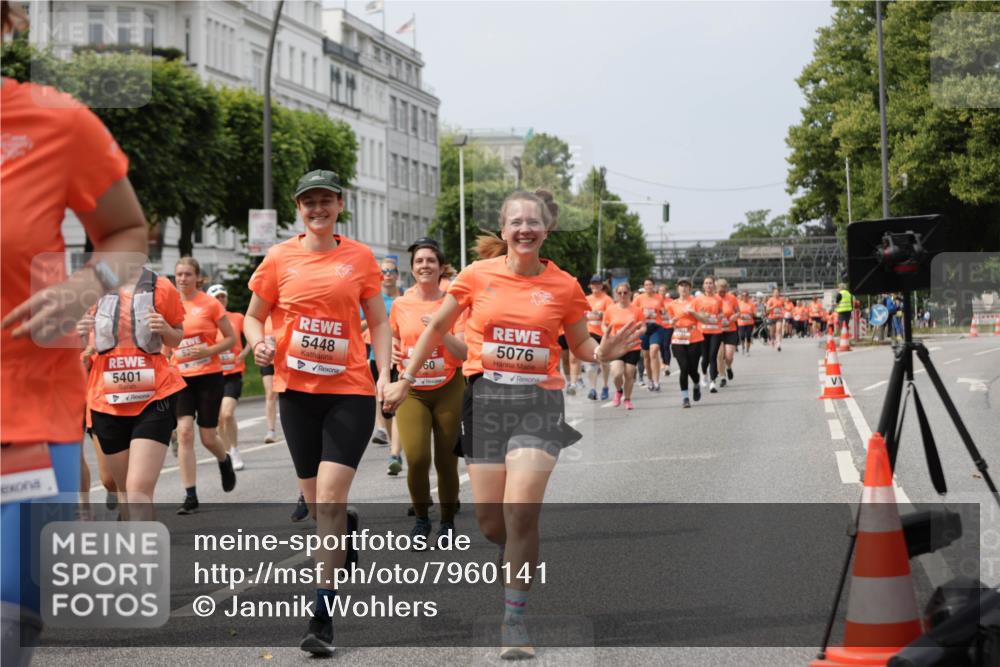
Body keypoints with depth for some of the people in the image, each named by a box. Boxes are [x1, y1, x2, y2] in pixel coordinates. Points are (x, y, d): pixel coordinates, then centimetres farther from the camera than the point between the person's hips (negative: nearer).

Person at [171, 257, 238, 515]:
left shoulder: (210, 303, -5)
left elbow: (231, 338, -2)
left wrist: (208, 350, -17)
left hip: (209, 376, -2)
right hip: (181, 377, 3)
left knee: (208, 438, 2)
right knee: (184, 431, -12)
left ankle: (225, 461, 40)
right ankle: (190, 496, -7)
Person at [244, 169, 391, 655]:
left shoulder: (360, 257, 3)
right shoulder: (280, 258, 4)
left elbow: (379, 322, 8)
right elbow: (253, 316, 12)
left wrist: (384, 374, -4)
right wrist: (260, 344, -9)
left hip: (350, 390, -2)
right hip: (297, 390, 2)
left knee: (329, 500, -13)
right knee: (317, 501, 13)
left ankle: (322, 617, -10)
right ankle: (347, 528, 50)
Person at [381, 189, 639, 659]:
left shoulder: (564, 286, -1)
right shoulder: (478, 276, -1)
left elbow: (580, 347, 11)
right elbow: (437, 328, 11)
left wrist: (604, 353, -12)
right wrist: (405, 381, 12)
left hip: (538, 401, -1)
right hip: (485, 399, 2)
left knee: (520, 514, -13)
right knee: (489, 519, 5)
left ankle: (514, 621, -2)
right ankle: (520, 563, 40)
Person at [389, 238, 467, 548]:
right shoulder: (400, 305, 4)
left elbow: (464, 353, -10)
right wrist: (391, 351, 0)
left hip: (448, 390, -1)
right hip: (411, 391, 1)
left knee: (446, 461, 1)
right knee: (416, 458, -14)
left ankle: (447, 522, 23)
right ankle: (421, 518, 10)